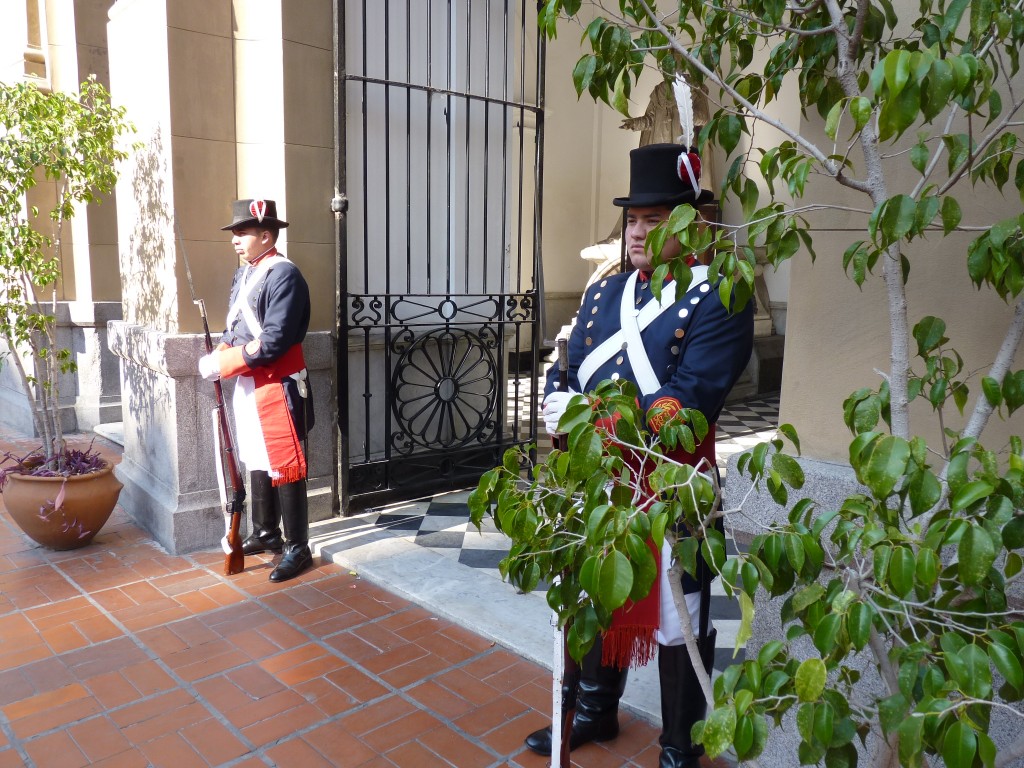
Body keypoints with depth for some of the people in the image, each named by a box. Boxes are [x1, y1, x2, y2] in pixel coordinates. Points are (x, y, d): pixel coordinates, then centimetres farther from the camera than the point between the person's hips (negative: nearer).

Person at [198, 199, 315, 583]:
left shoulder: (284, 274, -17)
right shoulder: (243, 274, 12)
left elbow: (273, 342, -23)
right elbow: (234, 329, 16)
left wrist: (223, 364, -17)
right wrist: (218, 356, -4)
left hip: (278, 387, -9)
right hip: (247, 385, 9)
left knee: (285, 468, -1)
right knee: (256, 462, 18)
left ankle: (298, 548, 10)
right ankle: (266, 534, 33)